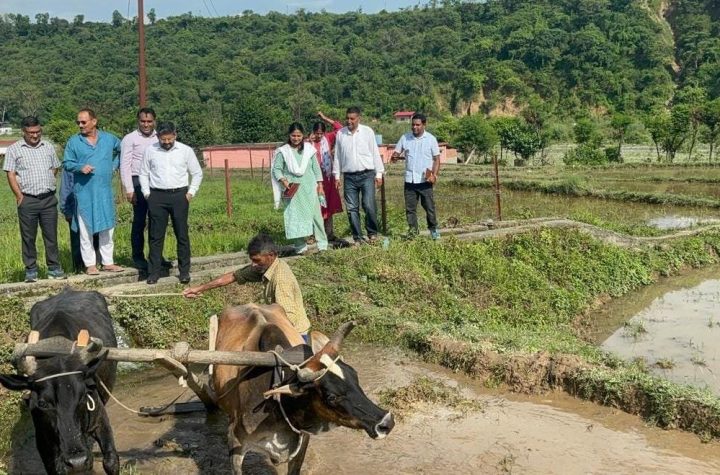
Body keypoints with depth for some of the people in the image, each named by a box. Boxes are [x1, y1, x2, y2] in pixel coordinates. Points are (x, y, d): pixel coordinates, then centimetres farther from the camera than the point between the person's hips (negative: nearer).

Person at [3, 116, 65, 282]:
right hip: (27, 200, -2)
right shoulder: (14, 149, 1)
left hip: (49, 199, 2)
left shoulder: (48, 147, 10)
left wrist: (47, 186, 9)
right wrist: (19, 196, -6)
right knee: (28, 237, 4)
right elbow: (11, 174, -1)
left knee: (51, 236, 4)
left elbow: (55, 168, 19)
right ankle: (31, 271, 12)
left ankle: (54, 268, 11)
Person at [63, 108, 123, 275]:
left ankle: (108, 262, 16)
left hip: (105, 191, 2)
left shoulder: (109, 139, 5)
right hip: (84, 191, -2)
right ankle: (90, 264, 7)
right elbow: (66, 163, 0)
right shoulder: (73, 141, -1)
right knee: (86, 229, 1)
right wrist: (80, 167, -19)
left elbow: (122, 150, 23)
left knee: (107, 227, 7)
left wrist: (114, 165, 11)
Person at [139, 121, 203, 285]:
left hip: (179, 195, 0)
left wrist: (191, 193, 1)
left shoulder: (186, 150, 2)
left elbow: (197, 173, 9)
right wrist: (147, 194, 4)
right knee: (156, 235, 3)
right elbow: (143, 174, 12)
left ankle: (184, 271, 10)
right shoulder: (150, 151, 5)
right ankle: (153, 272, 8)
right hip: (157, 196, 1)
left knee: (182, 234, 3)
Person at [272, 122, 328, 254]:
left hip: (309, 188, 1)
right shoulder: (283, 151, -1)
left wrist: (320, 185, 6)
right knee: (295, 216, 0)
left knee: (316, 214, 2)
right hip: (292, 190, -1)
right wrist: (283, 180, -18)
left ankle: (322, 244, 10)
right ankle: (300, 246, 6)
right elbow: (276, 169, -1)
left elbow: (316, 168, 9)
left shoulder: (309, 150, 4)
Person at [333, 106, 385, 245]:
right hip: (349, 177, 3)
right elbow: (337, 156, 12)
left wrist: (379, 173, 1)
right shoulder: (340, 134, 7)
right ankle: (358, 238, 10)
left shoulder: (367, 131, 1)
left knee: (369, 206, -12)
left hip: (367, 175, -2)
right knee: (352, 208, 2)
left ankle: (372, 233, 8)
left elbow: (375, 153, 4)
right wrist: (337, 176, 10)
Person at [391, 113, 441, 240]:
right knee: (410, 208, 5)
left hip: (425, 180, -2)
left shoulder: (431, 139, -1)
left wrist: (434, 174, -13)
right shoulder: (405, 138, 5)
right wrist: (395, 157, -15)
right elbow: (395, 154, 11)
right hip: (409, 180, 2)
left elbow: (437, 159, 1)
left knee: (429, 207, 2)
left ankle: (433, 229, 16)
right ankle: (412, 231, 14)